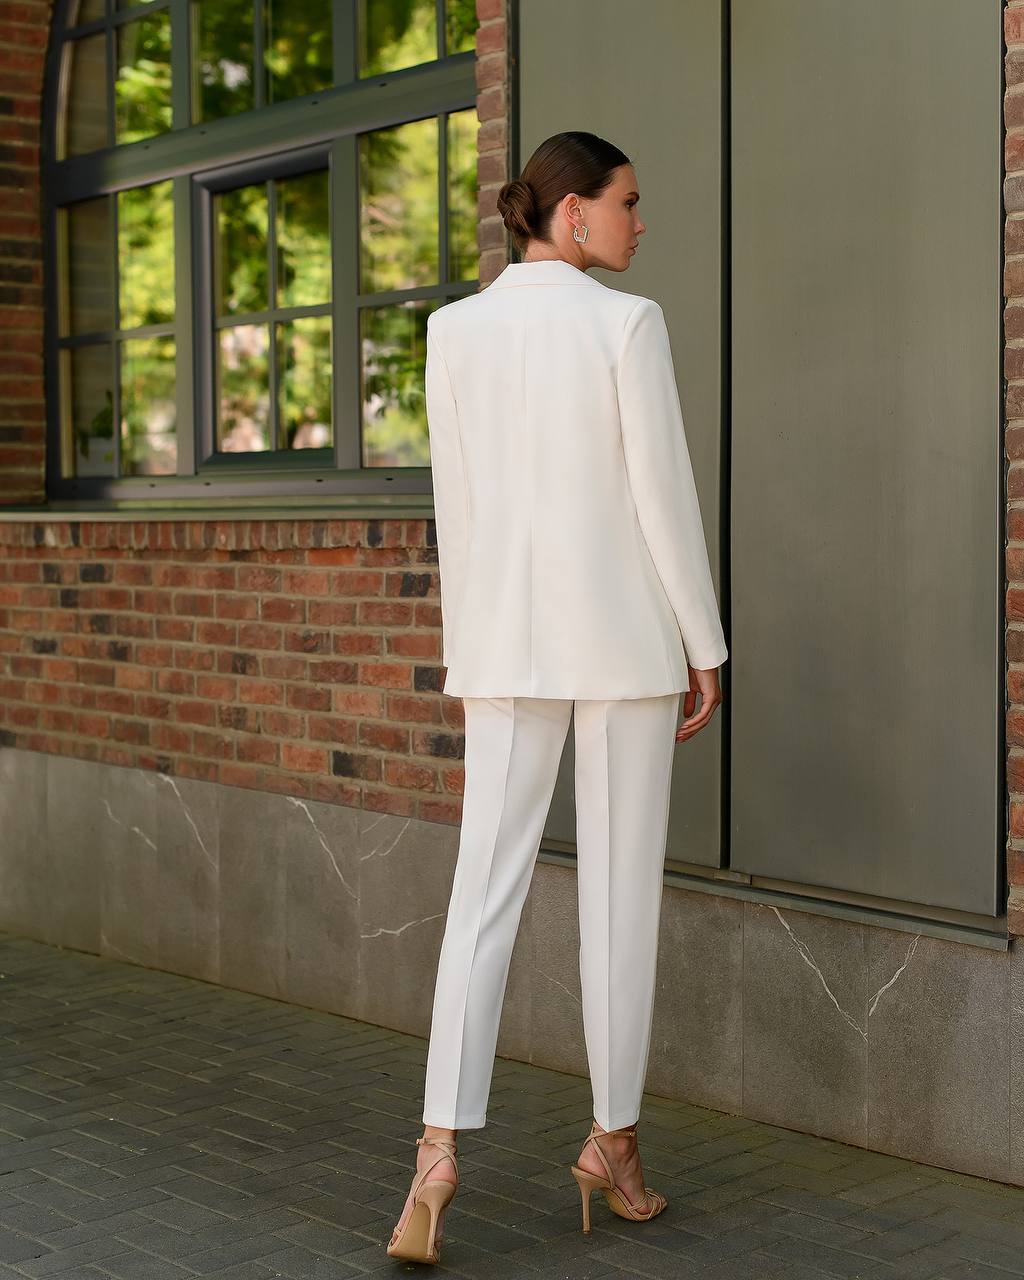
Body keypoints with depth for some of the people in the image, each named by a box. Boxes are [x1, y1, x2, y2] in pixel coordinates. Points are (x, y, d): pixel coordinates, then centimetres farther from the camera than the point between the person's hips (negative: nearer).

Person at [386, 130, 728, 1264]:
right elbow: (664, 496, -10)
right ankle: (613, 1140, 18)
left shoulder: (453, 329, 3)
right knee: (622, 886, 8)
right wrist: (707, 649, -1)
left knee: (486, 889, 2)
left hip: (509, 639, 3)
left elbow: (456, 506, 6)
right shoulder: (627, 323, -9)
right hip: (624, 633, -3)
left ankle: (439, 1153, -10)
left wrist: (465, 650, 14)